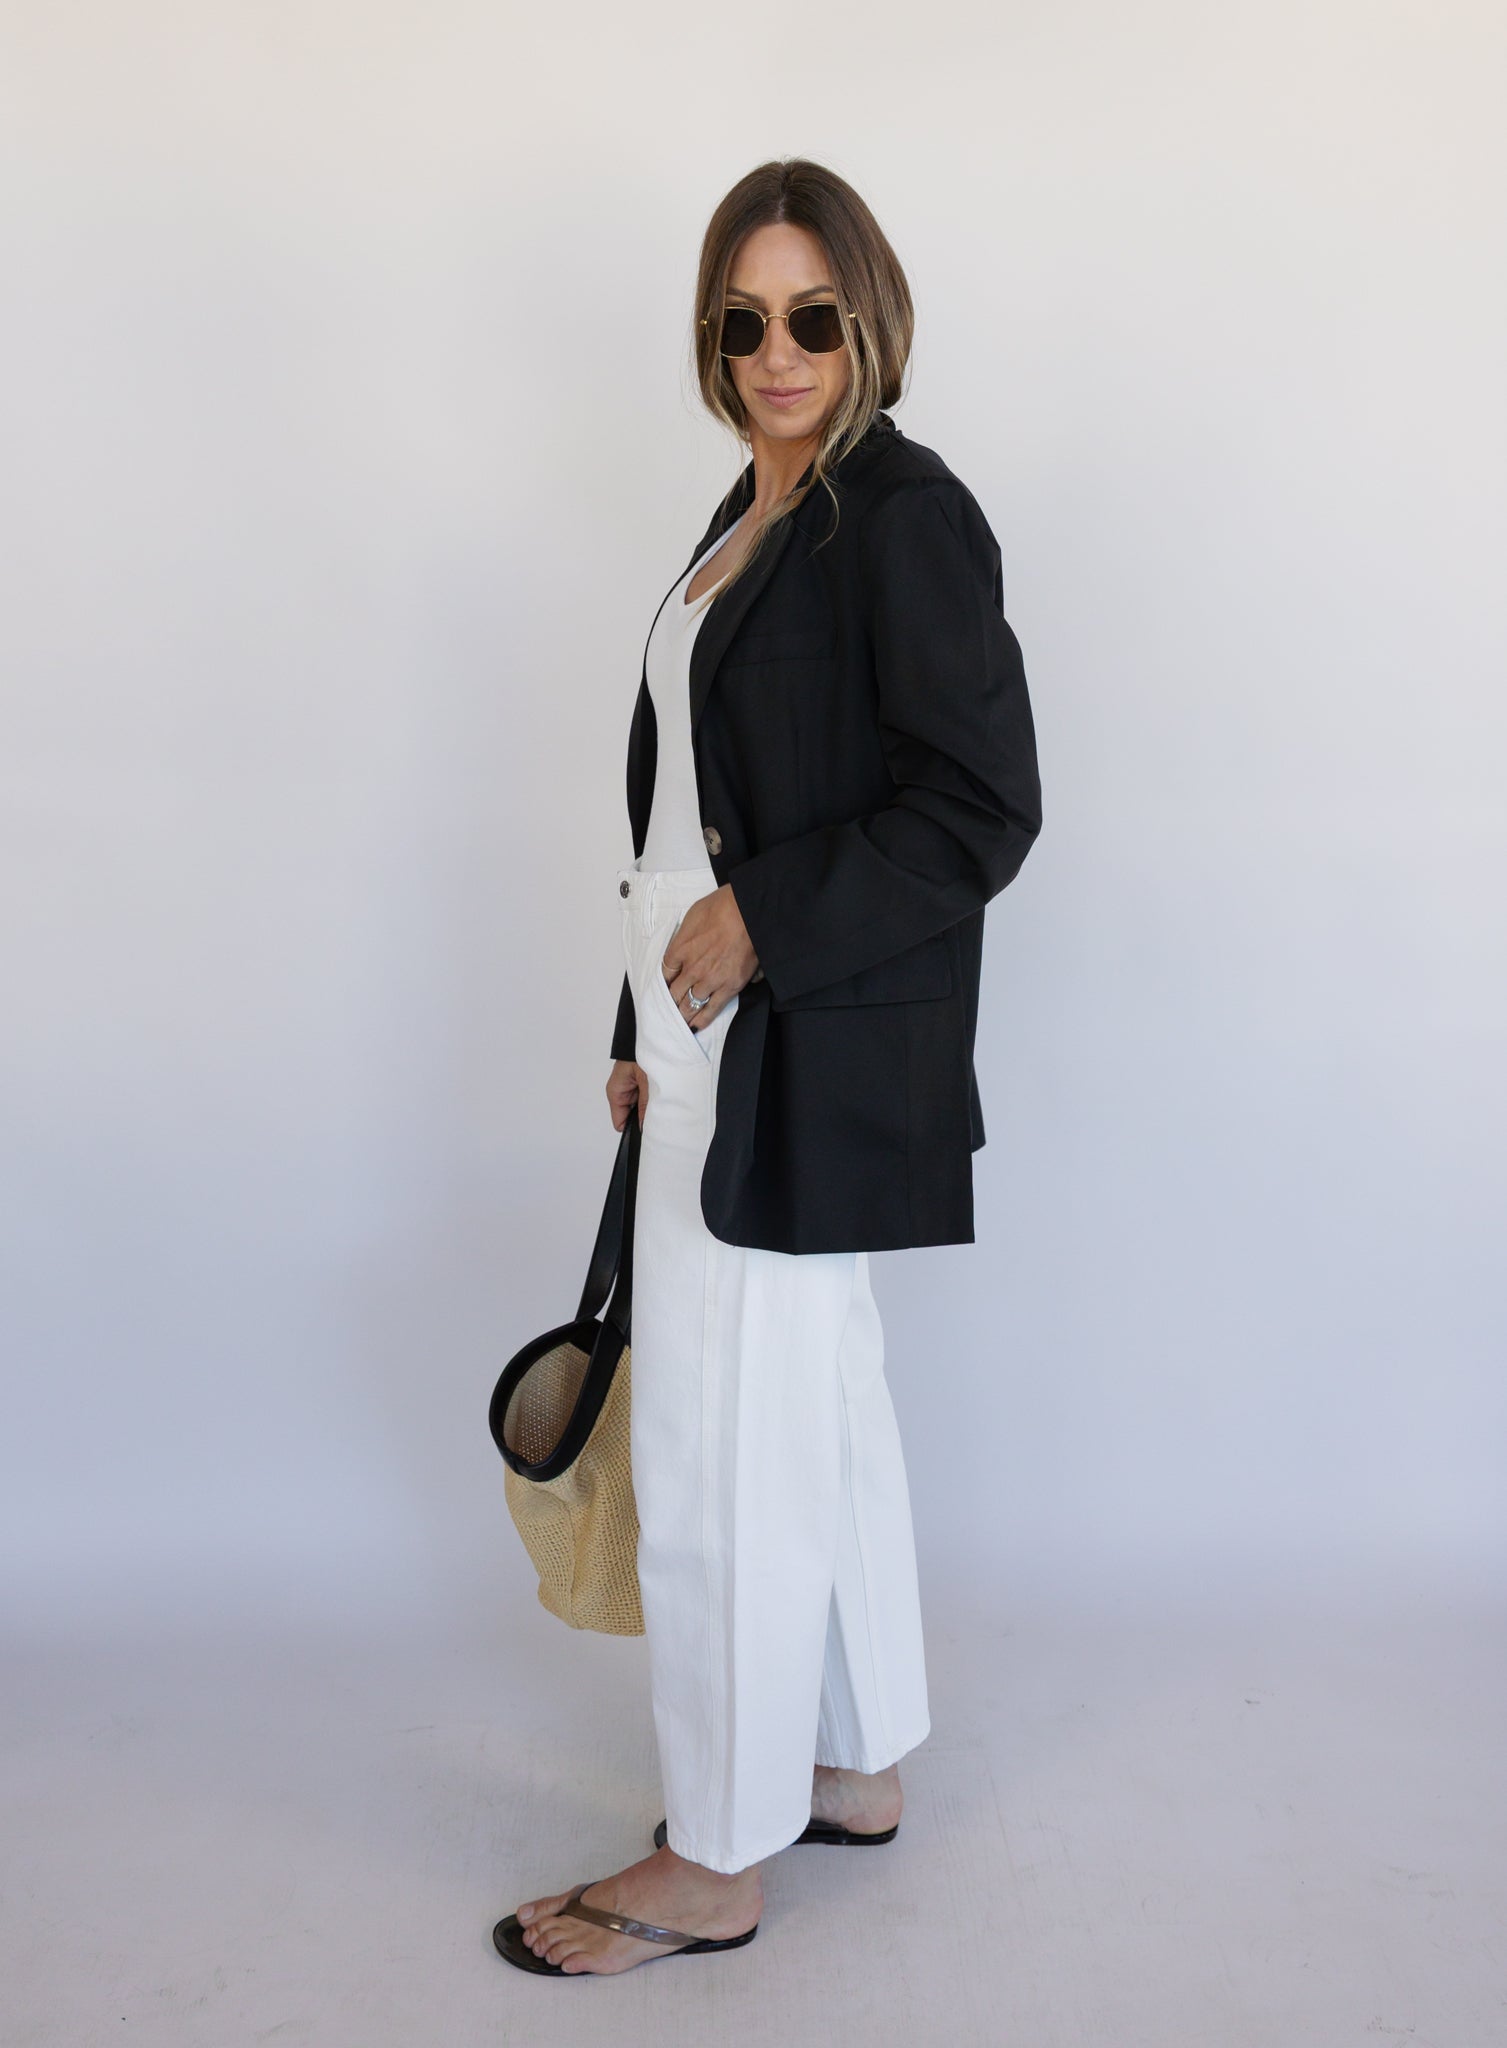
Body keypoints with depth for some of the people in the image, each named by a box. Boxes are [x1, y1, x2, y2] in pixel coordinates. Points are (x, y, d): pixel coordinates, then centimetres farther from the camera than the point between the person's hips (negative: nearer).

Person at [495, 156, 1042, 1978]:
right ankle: (857, 1764, 35)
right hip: (726, 1042, 9)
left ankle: (713, 1861, 18)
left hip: (807, 1063, -9)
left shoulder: (905, 513, -12)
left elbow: (984, 809, -17)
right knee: (823, 1412, 18)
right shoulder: (756, 513, 15)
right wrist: (646, 1027, 18)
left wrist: (761, 923, -17)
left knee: (719, 1449, 0)